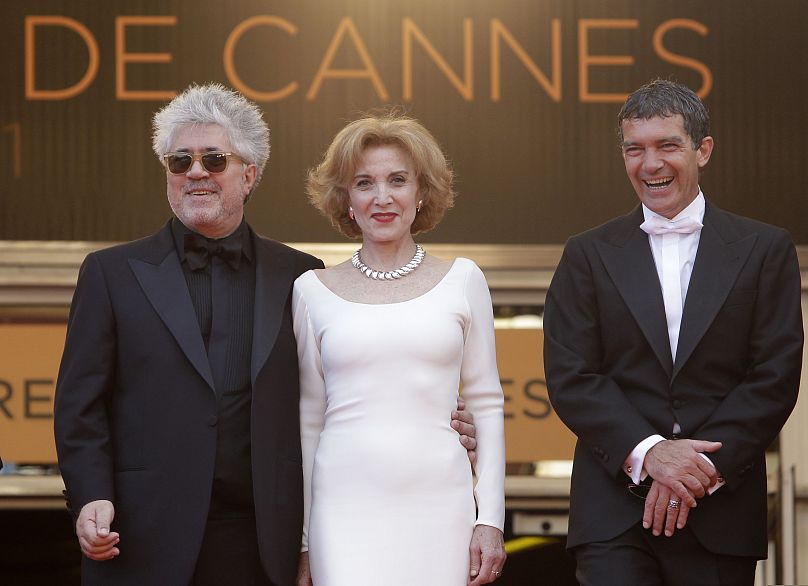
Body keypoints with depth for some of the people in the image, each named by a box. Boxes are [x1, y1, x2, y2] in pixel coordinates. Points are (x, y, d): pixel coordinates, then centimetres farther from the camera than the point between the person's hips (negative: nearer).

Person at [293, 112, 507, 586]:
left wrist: (491, 518, 1)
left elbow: (487, 403, 8)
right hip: (346, 510, 0)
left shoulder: (462, 280, 7)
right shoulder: (314, 290, 7)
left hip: (438, 509, 0)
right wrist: (299, 537, 9)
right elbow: (308, 418, 11)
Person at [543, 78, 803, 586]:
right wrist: (646, 453, -14)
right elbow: (570, 378, 1)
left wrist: (703, 468, -10)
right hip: (614, 511, 0)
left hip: (722, 511, 0)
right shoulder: (590, 255, 9)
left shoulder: (765, 249, 7)